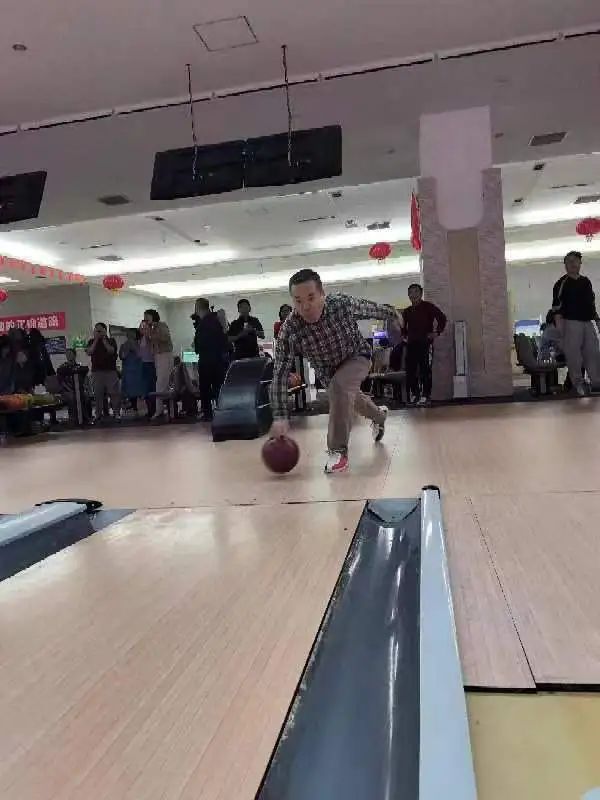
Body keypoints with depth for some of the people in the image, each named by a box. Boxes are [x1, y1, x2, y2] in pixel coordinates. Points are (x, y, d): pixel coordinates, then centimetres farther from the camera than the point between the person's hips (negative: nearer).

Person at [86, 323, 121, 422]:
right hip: (96, 371, 1)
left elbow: (111, 350, -9)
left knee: (115, 392, -6)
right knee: (98, 394, 0)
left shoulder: (111, 340, 9)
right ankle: (99, 415, 5)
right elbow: (89, 352, -4)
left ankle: (116, 413, 1)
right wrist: (96, 339, -5)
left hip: (110, 370, -1)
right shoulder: (92, 342, 13)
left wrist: (104, 339, -7)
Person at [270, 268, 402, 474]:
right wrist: (280, 417, -38)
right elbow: (280, 375, -32)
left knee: (339, 386, -33)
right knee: (349, 398, 26)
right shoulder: (289, 330, -34)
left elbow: (372, 309, -11)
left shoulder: (343, 304, -34)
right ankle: (379, 416, 61)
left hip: (356, 357, -3)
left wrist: (394, 314, 8)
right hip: (327, 370, 3)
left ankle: (339, 451, -20)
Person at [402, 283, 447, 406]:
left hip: (425, 343, -6)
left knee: (425, 370, -10)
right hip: (411, 344, 6)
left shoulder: (428, 307, 1)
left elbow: (442, 318, -4)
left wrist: (436, 332, -8)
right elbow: (403, 326, 33)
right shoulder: (407, 311, 17)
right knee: (410, 370, 2)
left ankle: (425, 395, -9)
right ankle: (413, 394, 9)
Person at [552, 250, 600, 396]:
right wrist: (559, 325, -16)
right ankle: (578, 383, 7)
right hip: (571, 323, -5)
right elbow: (557, 306, -9)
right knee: (574, 354, -4)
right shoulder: (561, 283, -3)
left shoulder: (586, 281, 15)